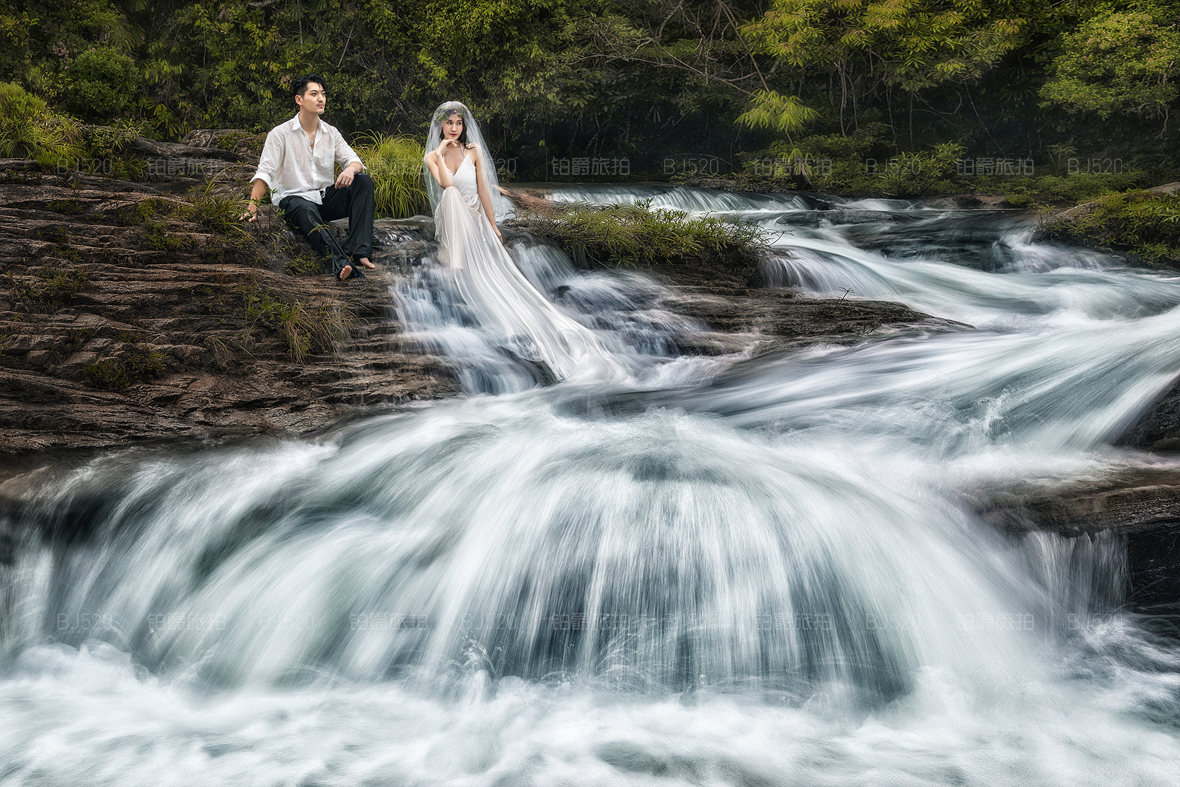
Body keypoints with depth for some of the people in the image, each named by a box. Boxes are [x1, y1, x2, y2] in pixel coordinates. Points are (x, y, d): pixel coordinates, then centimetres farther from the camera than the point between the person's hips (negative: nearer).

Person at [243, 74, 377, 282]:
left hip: (325, 197, 5)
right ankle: (341, 264, -62)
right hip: (292, 199, -5)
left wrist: (350, 169, -21)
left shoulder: (331, 133, 10)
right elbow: (264, 173, -9)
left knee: (363, 182, -17)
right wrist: (252, 207, -22)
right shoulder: (280, 134, -4)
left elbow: (353, 159, 7)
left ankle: (359, 251, -32)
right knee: (306, 211, -40)